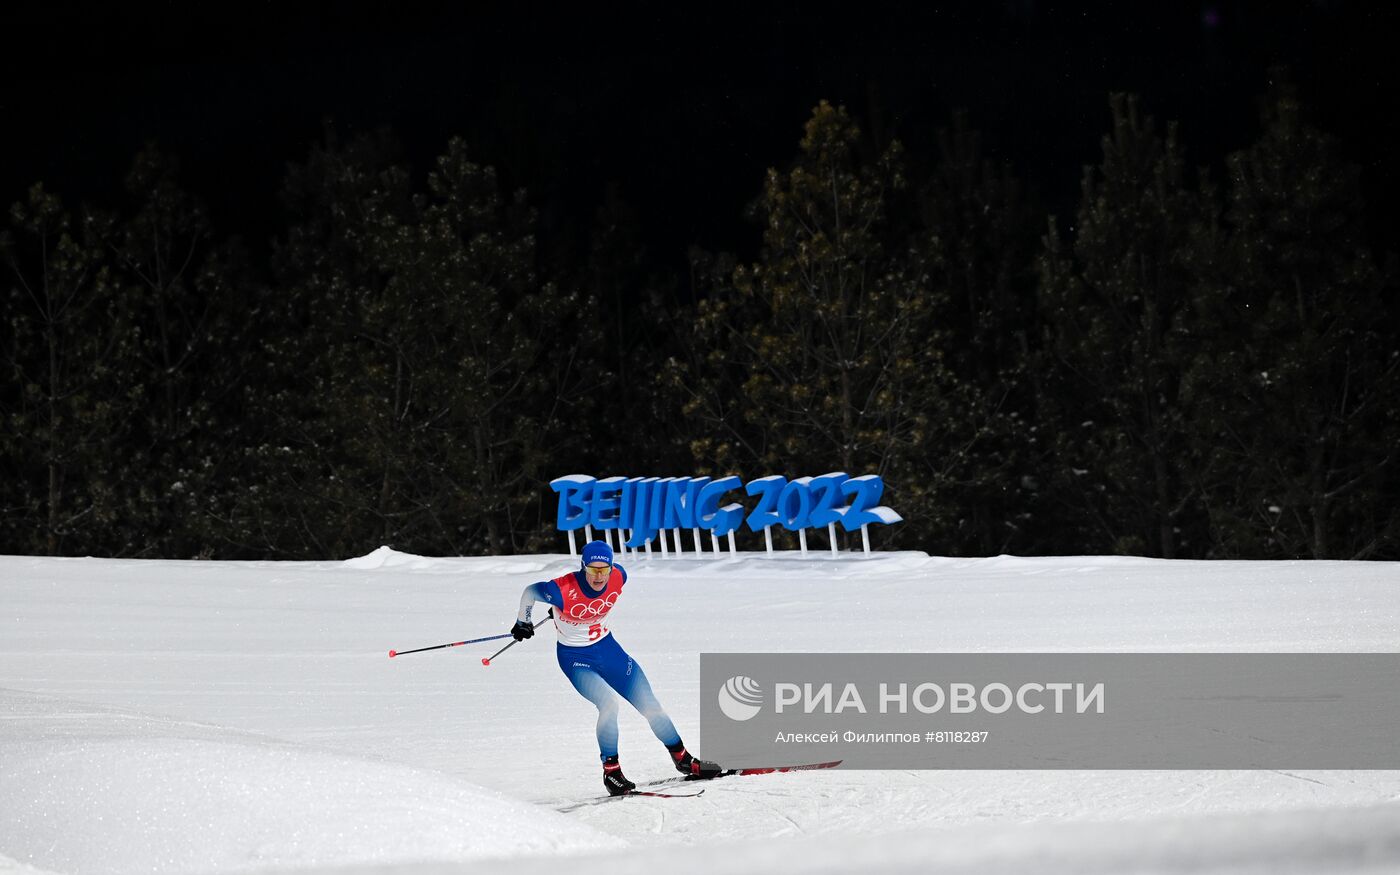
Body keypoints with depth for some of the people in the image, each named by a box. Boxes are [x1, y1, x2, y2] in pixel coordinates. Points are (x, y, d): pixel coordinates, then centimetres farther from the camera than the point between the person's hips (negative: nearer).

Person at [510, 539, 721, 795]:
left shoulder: (618, 578, -17)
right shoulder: (563, 590, -30)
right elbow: (530, 592, -12)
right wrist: (522, 622, 9)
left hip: (607, 648, 5)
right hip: (575, 659, -5)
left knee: (649, 704, 3)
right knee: (609, 703, -28)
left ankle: (683, 759, 22)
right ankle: (611, 771, -12)